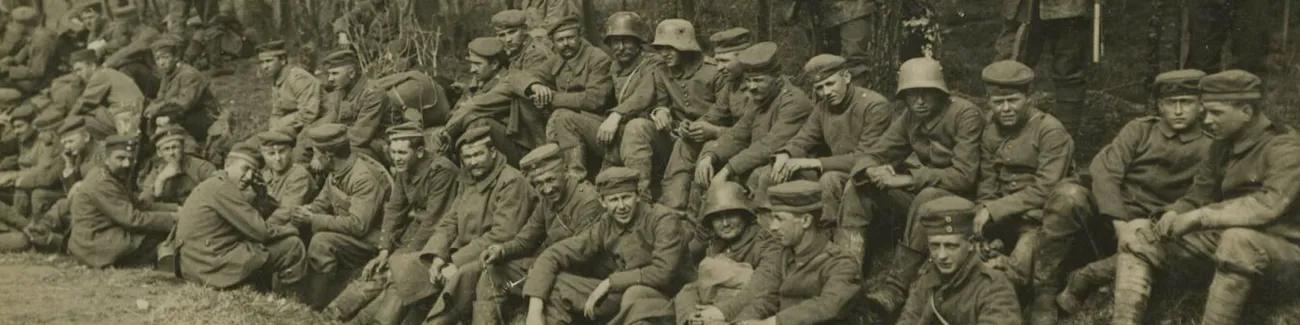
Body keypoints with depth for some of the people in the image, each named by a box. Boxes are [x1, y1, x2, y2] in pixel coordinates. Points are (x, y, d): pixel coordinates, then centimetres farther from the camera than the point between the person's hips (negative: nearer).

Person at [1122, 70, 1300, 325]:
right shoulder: (1223, 145, 8)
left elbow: (1269, 204, -32)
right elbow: (1200, 193, 13)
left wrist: (1199, 217, -32)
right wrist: (1175, 213, -10)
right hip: (1227, 238, 8)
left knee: (1238, 239, -39)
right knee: (1148, 243, -4)